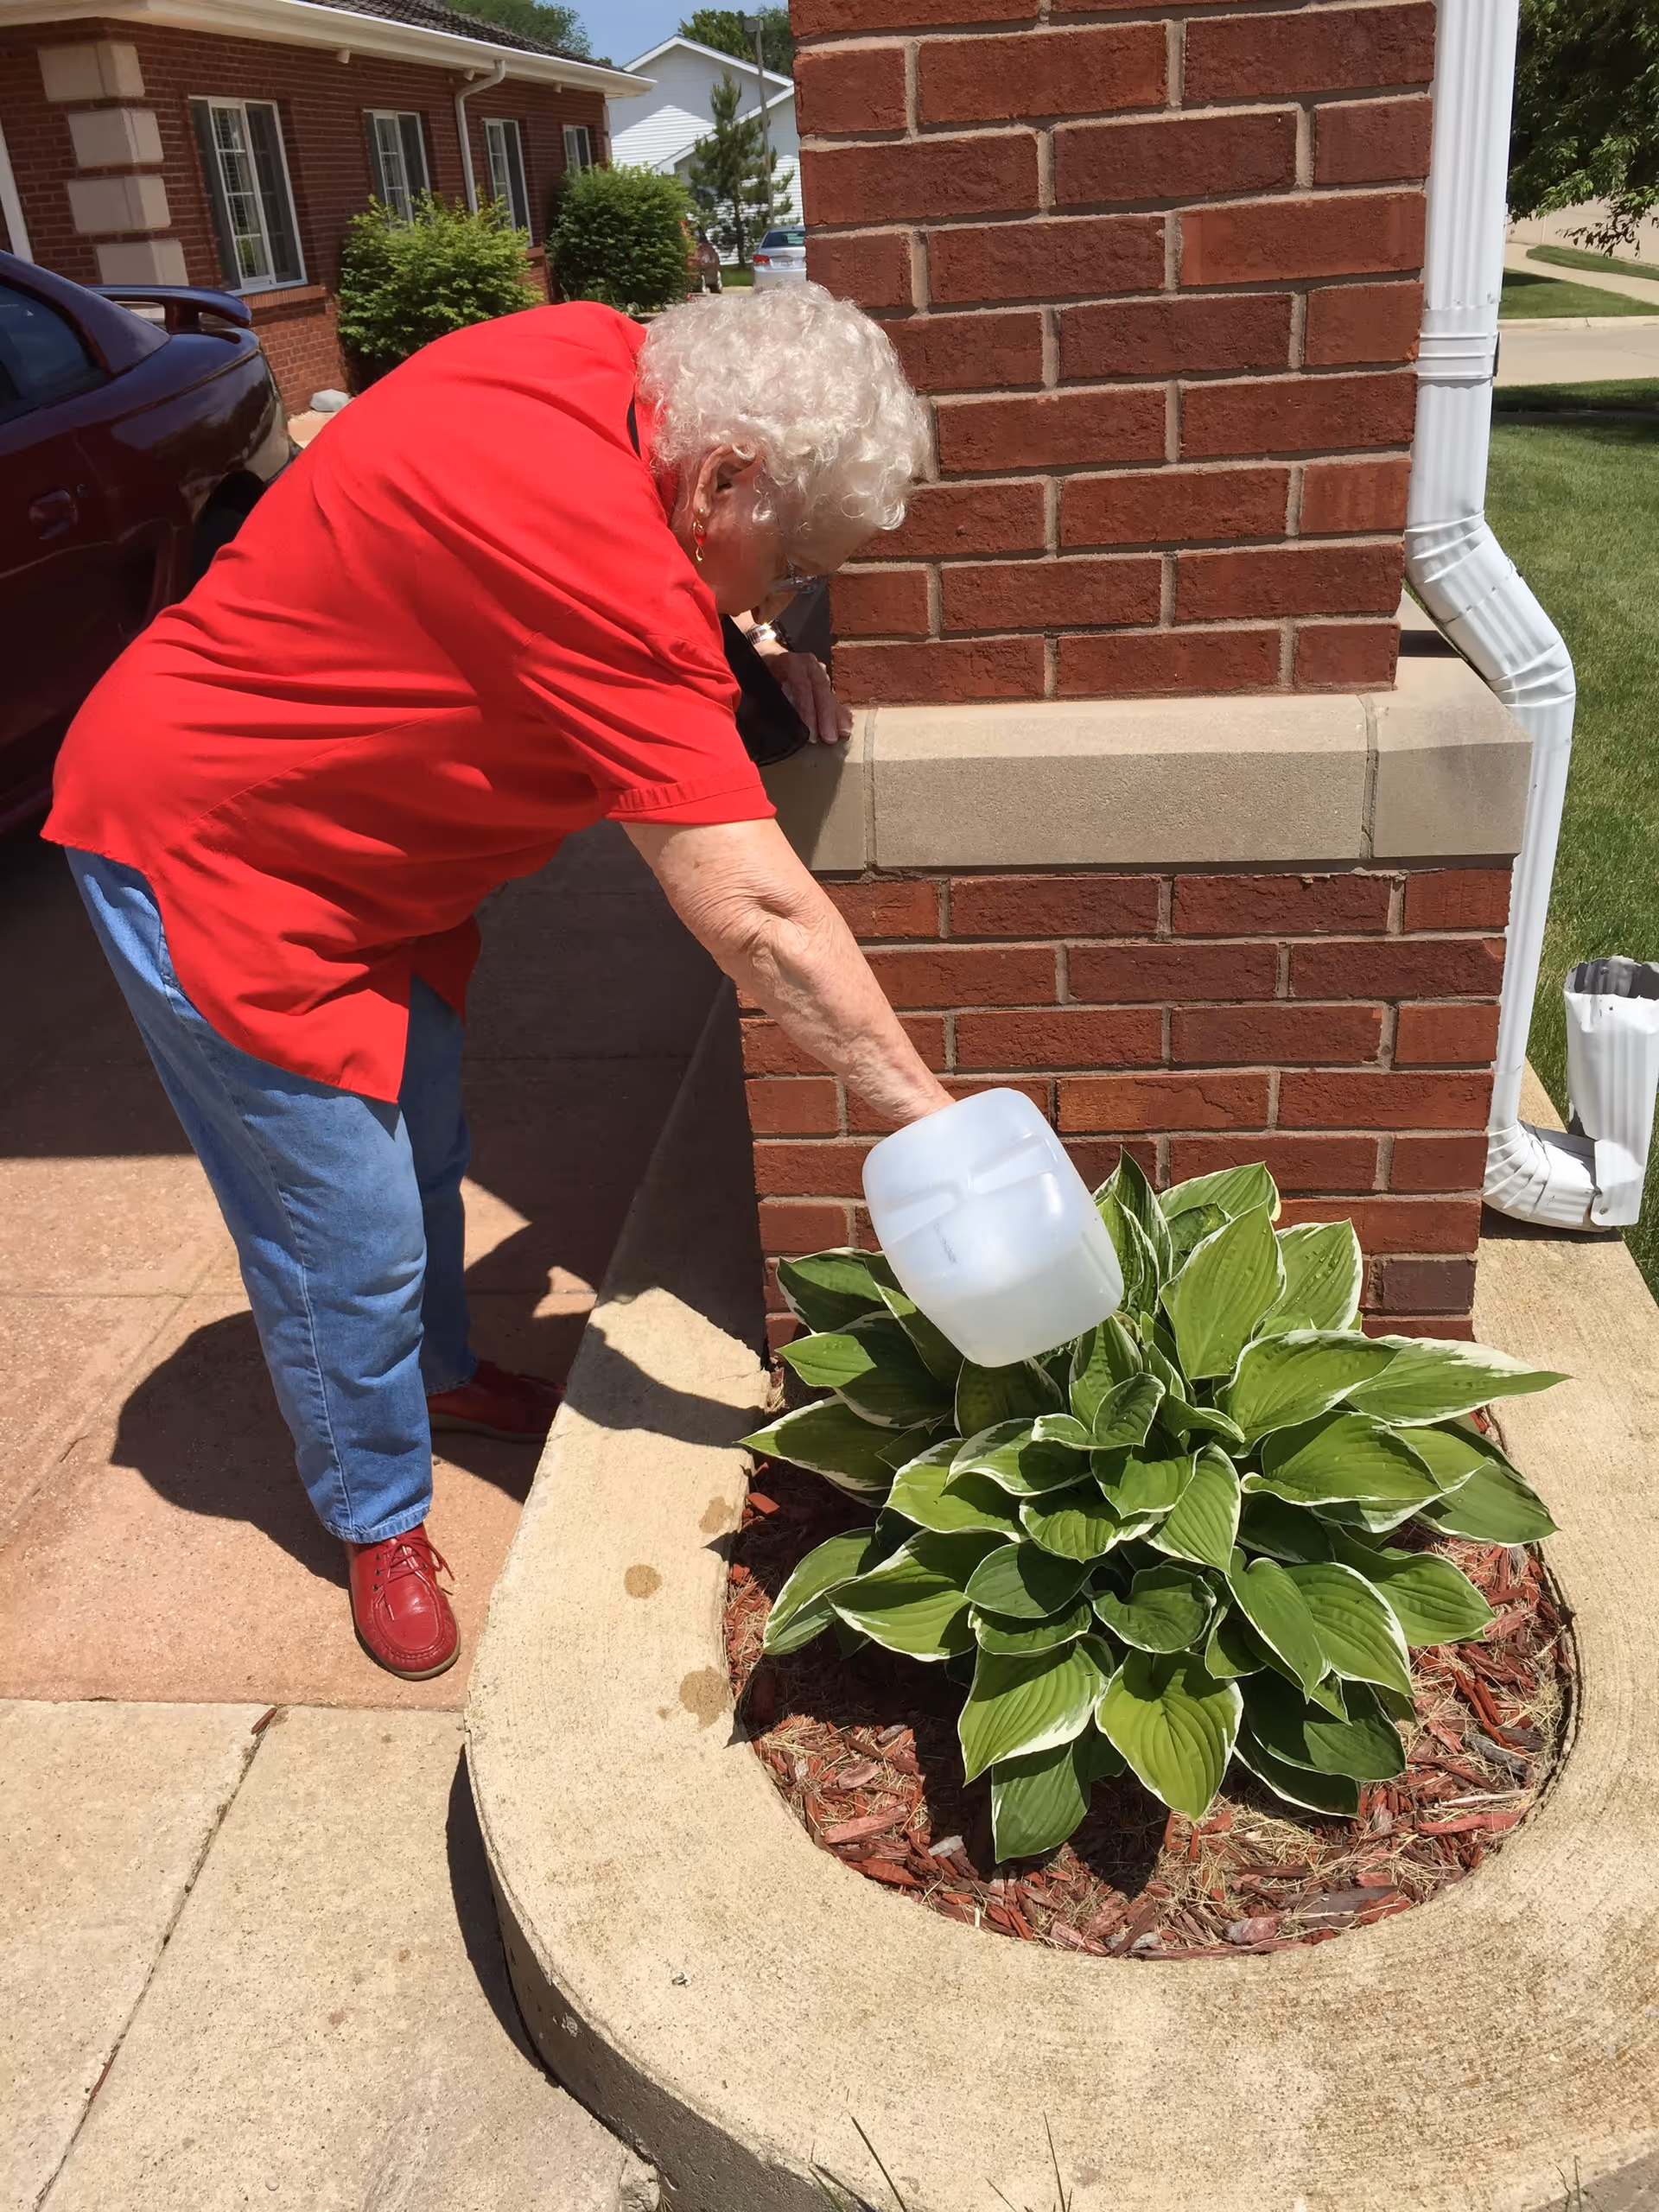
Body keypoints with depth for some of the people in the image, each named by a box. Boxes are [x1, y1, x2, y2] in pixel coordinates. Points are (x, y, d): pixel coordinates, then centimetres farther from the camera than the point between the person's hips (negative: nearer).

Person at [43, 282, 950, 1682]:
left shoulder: (598, 359, -9)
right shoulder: (599, 563, -35)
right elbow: (754, 914, -35)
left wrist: (751, 653, -5)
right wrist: (928, 1116, -28)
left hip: (353, 838, 9)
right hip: (203, 847, -9)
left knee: (423, 1139, 21)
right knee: (349, 1235, -1)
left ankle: (443, 1374, 45)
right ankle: (380, 1520, 23)